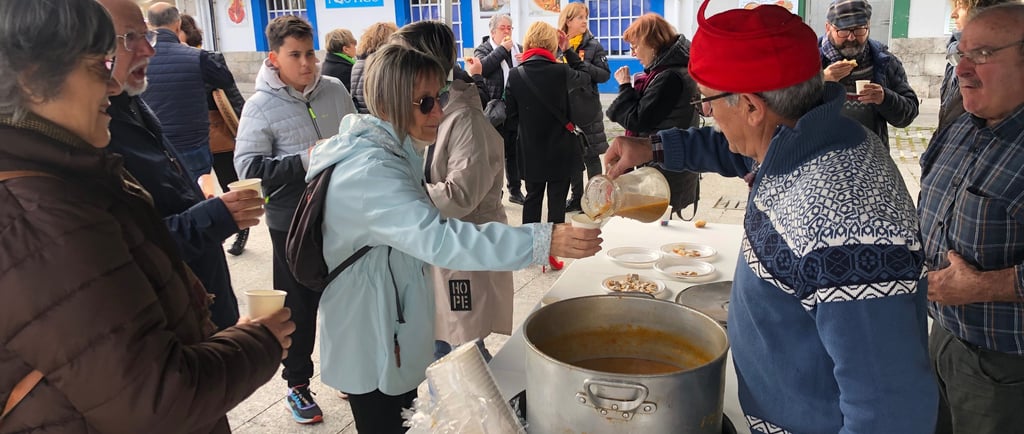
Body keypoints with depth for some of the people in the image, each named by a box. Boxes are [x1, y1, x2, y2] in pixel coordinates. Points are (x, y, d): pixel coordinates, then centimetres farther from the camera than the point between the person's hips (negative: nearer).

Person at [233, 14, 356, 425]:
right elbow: (249, 168, -19)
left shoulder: (335, 90, -1)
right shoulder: (261, 105, -11)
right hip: (293, 222, -4)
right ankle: (297, 384, 29)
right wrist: (306, 160, -23)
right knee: (300, 307, 9)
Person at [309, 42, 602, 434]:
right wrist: (542, 242, -48)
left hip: (394, 333, 10)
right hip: (371, 347, -10)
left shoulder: (387, 152, 5)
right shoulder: (370, 171, -29)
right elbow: (439, 239, -43)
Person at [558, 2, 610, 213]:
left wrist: (581, 64, -19)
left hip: (588, 111, -2)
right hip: (565, 110, 2)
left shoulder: (593, 45, -2)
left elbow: (605, 74, -8)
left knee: (591, 156, 4)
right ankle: (576, 197, 24)